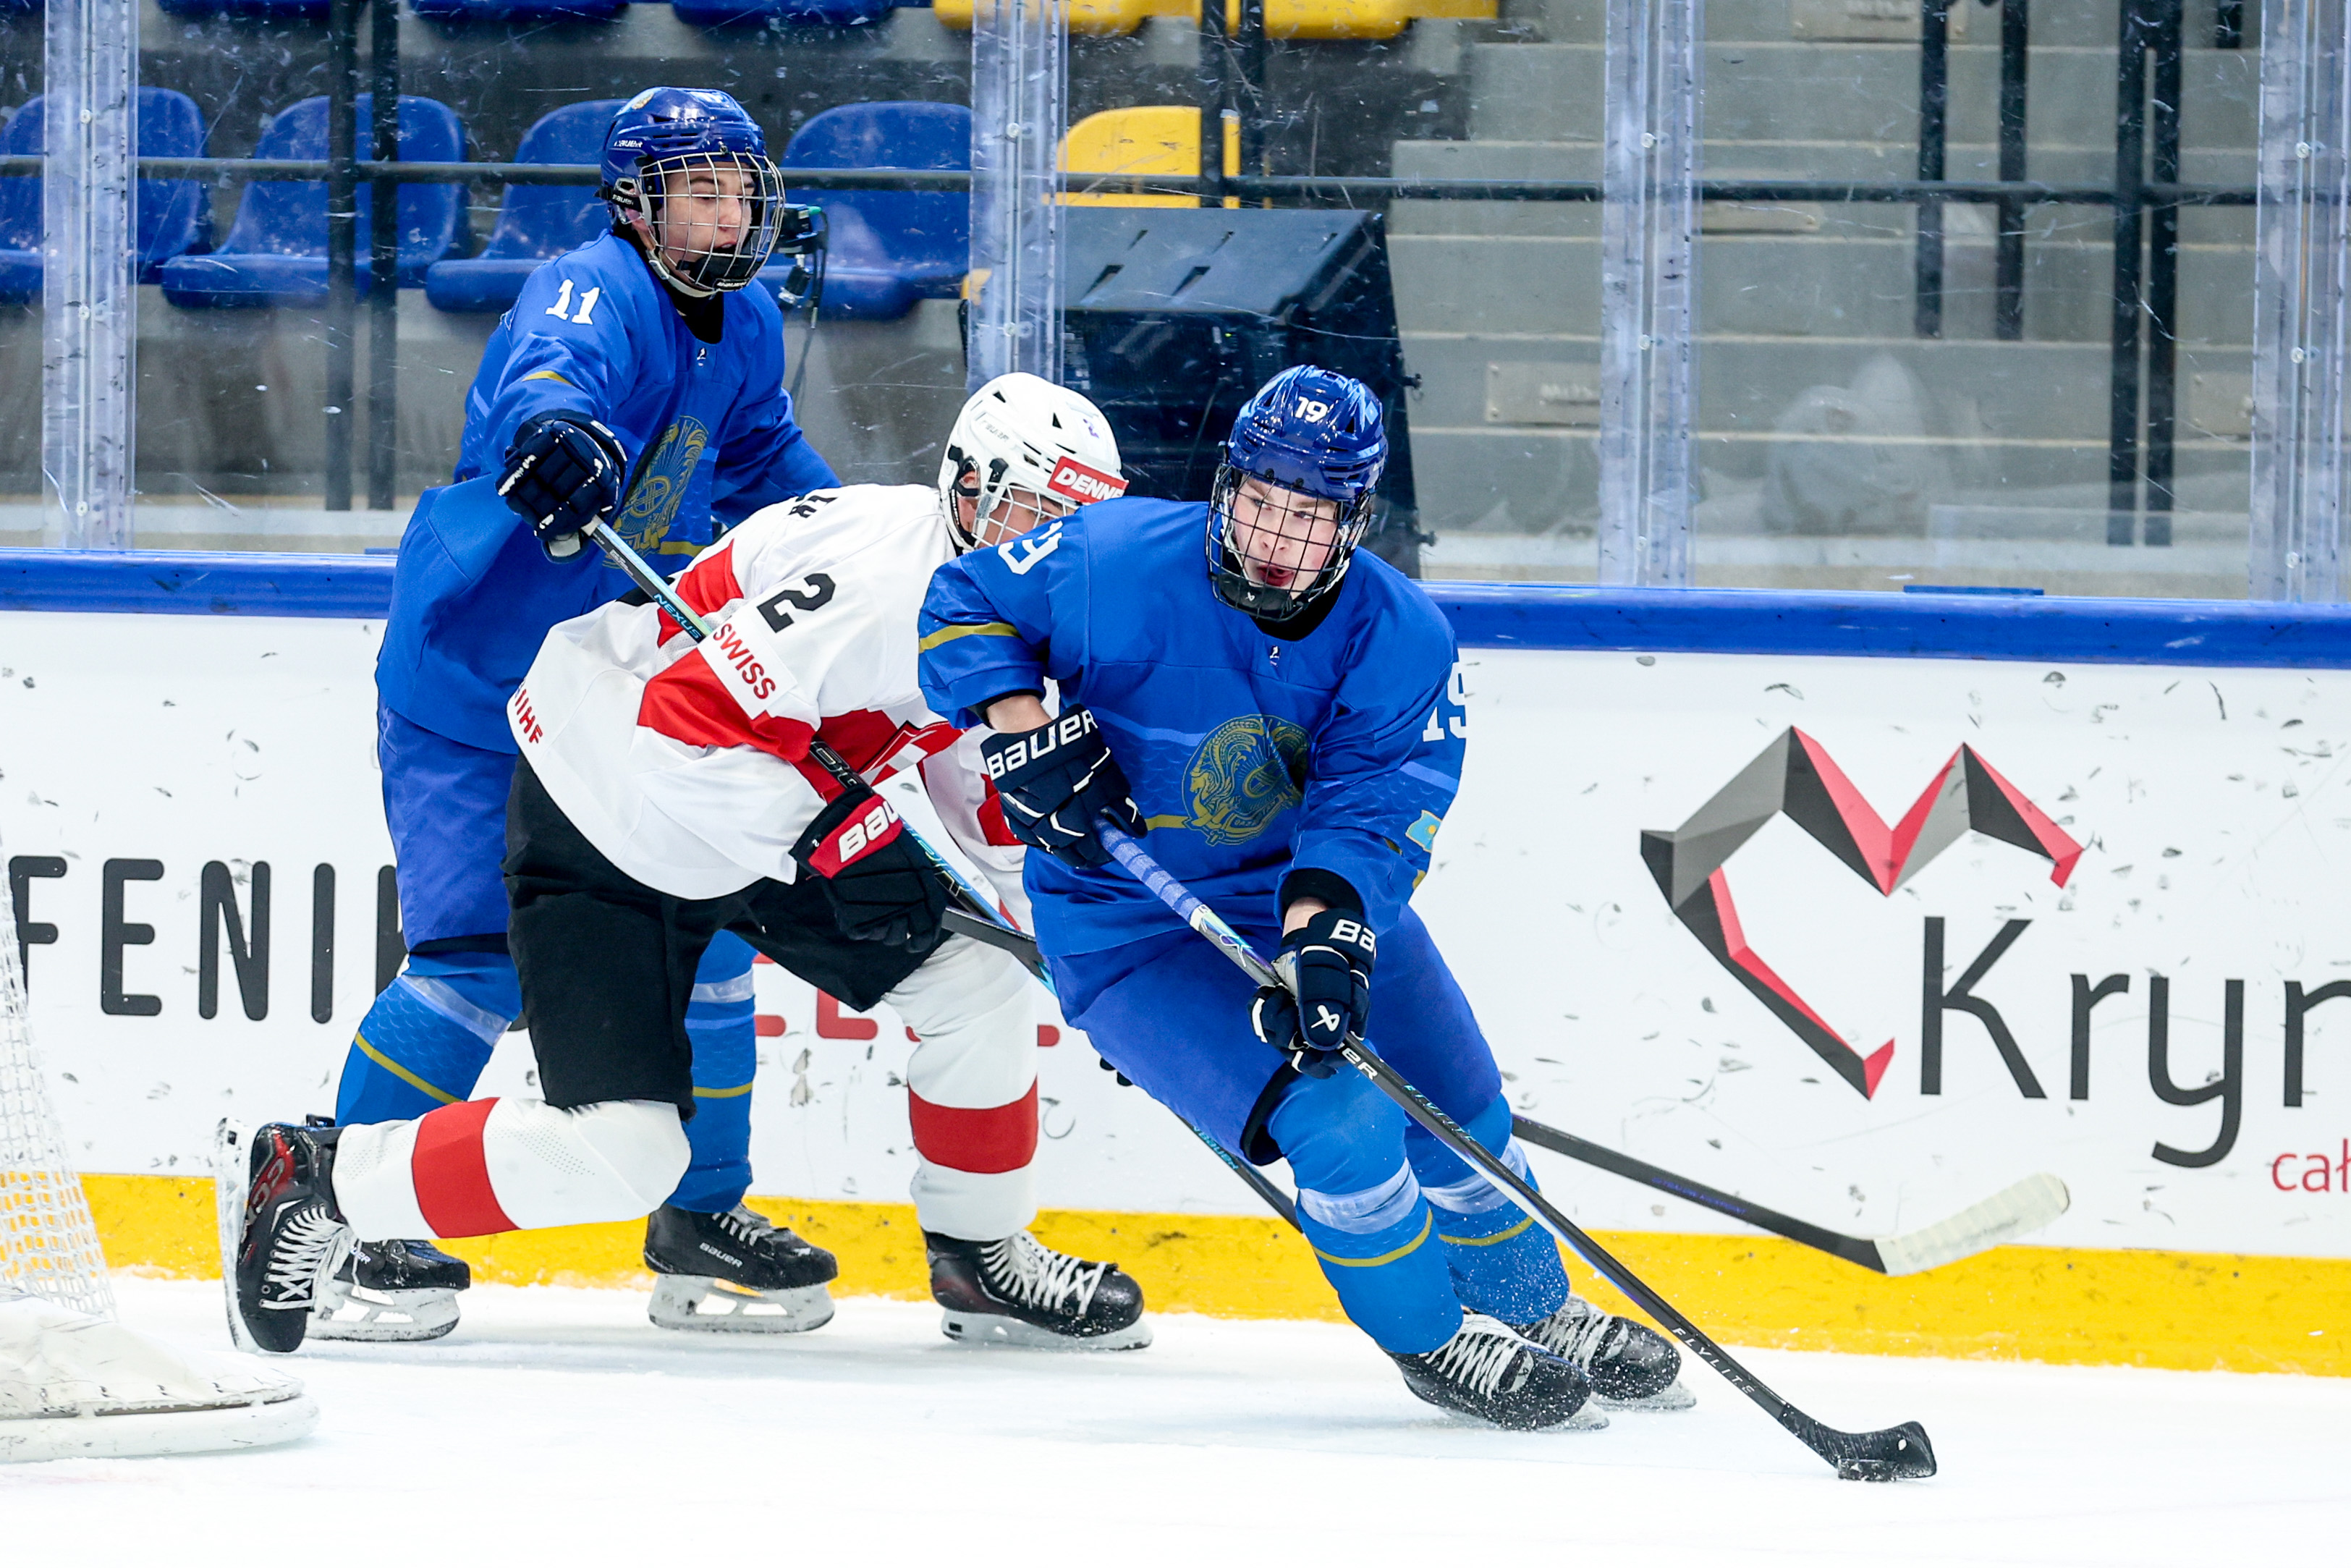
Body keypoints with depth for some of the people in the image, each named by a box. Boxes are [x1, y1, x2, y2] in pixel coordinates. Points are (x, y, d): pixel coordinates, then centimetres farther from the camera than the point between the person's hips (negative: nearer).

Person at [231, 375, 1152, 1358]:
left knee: (976, 973, 0)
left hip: (773, 814, 9)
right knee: (615, 1154, -16)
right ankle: (317, 1183, 0)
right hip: (605, 815, -9)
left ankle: (981, 1255, 18)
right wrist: (842, 842, -29)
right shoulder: (878, 573, -29)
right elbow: (688, 721, -35)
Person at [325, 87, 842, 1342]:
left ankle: (700, 1220, 19)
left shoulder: (744, 328, 8)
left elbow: (763, 460, 29)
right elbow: (549, 366, -43)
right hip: (469, 688, -8)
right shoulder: (595, 290, -18)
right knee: (478, 960, -16)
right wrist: (558, 429, -65)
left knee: (700, 938, 5)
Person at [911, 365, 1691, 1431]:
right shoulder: (1115, 563, -22)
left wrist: (1325, 939, -42)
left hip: (1322, 895, 4)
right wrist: (1026, 734, -24)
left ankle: (1535, 1311, 40)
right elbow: (963, 608, -8)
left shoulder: (1401, 639, -15)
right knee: (1342, 1124, -21)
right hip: (1133, 932, -4)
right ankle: (1430, 1343, 3)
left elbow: (1375, 812, -25)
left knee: (1462, 1125, 11)